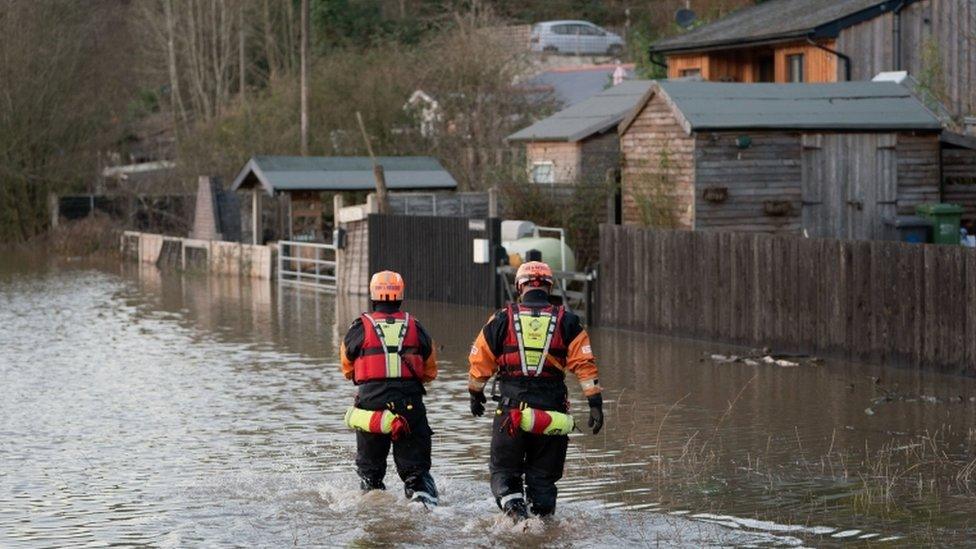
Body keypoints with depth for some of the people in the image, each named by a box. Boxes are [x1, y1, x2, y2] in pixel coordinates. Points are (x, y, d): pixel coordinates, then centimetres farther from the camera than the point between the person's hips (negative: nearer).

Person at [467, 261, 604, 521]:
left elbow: (480, 360, 8)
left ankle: (513, 507, -16)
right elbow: (584, 363, -3)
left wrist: (476, 394, 23)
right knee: (542, 476, 15)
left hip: (511, 408, -1)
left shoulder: (503, 319, 2)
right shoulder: (566, 321, 3)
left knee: (504, 472, 8)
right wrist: (595, 403, -1)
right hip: (552, 409, 1)